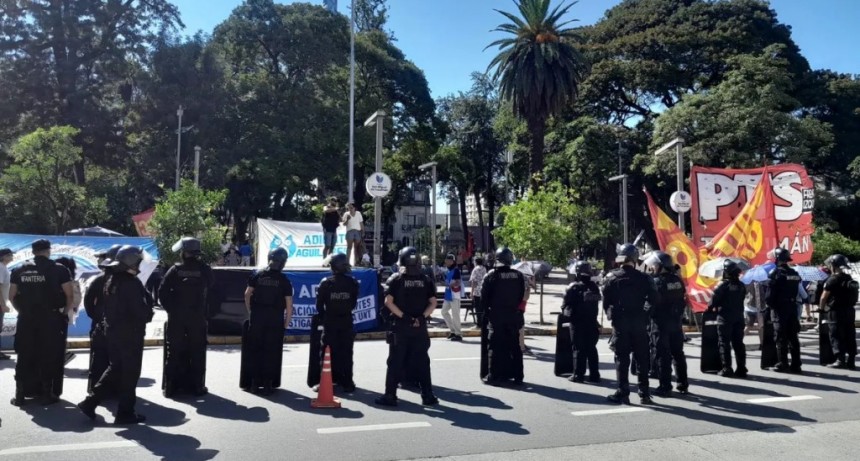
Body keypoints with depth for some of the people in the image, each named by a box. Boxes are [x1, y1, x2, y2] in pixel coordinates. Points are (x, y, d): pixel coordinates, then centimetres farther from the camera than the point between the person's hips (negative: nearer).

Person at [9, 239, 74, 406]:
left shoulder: (19, 270, 7)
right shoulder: (59, 269, -5)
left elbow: (12, 296, 8)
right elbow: (69, 295, -8)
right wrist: (66, 311, 7)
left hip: (26, 319, 3)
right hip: (51, 319, -3)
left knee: (24, 357, 11)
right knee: (49, 357, 4)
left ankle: (20, 394, 15)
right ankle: (46, 394, 7)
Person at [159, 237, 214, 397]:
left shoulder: (175, 269, -6)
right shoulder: (204, 269, -6)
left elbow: (162, 292, -7)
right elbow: (211, 285, 5)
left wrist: (170, 309, 3)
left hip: (176, 317, 1)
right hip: (197, 317, 0)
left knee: (173, 352, 9)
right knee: (197, 352, 8)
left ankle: (170, 387, 12)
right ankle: (197, 386, 9)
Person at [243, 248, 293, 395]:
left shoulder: (257, 275, 3)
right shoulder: (284, 280, -4)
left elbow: (247, 294, 3)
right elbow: (289, 305, -6)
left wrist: (250, 312, 13)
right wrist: (286, 323, 4)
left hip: (257, 318, 2)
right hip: (275, 321, -2)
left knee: (256, 351, 11)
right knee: (271, 352, 5)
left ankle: (255, 383, 14)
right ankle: (267, 385, 6)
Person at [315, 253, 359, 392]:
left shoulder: (325, 282, -6)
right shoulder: (352, 282, -3)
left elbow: (319, 304, -4)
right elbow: (354, 303, 1)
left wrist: (324, 318, 9)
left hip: (330, 322, -1)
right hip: (346, 321, 1)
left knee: (329, 352, 7)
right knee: (346, 352, 6)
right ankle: (347, 382, 7)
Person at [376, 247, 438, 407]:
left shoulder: (396, 279, -2)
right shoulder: (426, 280, 5)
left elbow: (388, 302, -10)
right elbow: (433, 303, -1)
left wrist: (403, 316, -11)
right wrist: (422, 317, -7)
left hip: (400, 326, -2)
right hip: (420, 327, 2)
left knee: (395, 362, 4)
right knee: (422, 362, 10)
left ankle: (390, 395, 4)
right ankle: (428, 395, 12)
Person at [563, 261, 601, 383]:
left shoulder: (574, 287, -12)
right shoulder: (594, 287, 6)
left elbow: (565, 304, -8)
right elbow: (596, 302, 8)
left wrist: (568, 313, 12)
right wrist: (591, 315, 14)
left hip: (577, 322, -5)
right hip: (592, 322, 5)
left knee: (578, 349, 1)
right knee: (592, 348, 12)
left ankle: (578, 375, 1)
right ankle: (594, 375, 16)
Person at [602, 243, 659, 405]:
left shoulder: (611, 278, -3)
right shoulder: (643, 278, -4)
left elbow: (606, 302, -2)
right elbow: (654, 300, -5)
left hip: (620, 323, -1)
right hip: (639, 323, 1)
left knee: (622, 358, 4)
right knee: (642, 359, 10)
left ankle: (623, 393, 3)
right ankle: (644, 394, 13)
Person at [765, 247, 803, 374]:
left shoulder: (775, 273, -13)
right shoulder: (795, 274, 9)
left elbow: (770, 294, -15)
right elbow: (797, 292, 9)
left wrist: (769, 304, -1)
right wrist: (792, 302, 11)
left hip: (779, 309, -6)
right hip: (792, 308, 6)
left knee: (781, 337, -1)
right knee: (793, 337, 10)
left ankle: (782, 364, 0)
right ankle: (796, 365, 13)